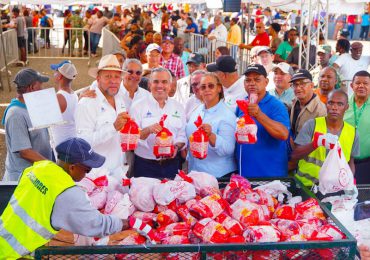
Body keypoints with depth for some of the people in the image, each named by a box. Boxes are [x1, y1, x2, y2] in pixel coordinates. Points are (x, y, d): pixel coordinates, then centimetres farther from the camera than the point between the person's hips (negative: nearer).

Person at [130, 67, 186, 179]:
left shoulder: (178, 107, 10)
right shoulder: (138, 106, -1)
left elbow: (182, 135, 9)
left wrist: (176, 147, -10)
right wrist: (148, 130, -25)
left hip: (171, 165, 3)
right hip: (145, 165, -3)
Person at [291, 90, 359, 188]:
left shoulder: (352, 132, 3)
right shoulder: (312, 124, -6)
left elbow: (350, 162, 15)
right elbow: (294, 156, -11)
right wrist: (315, 143, -27)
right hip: (305, 185, -2)